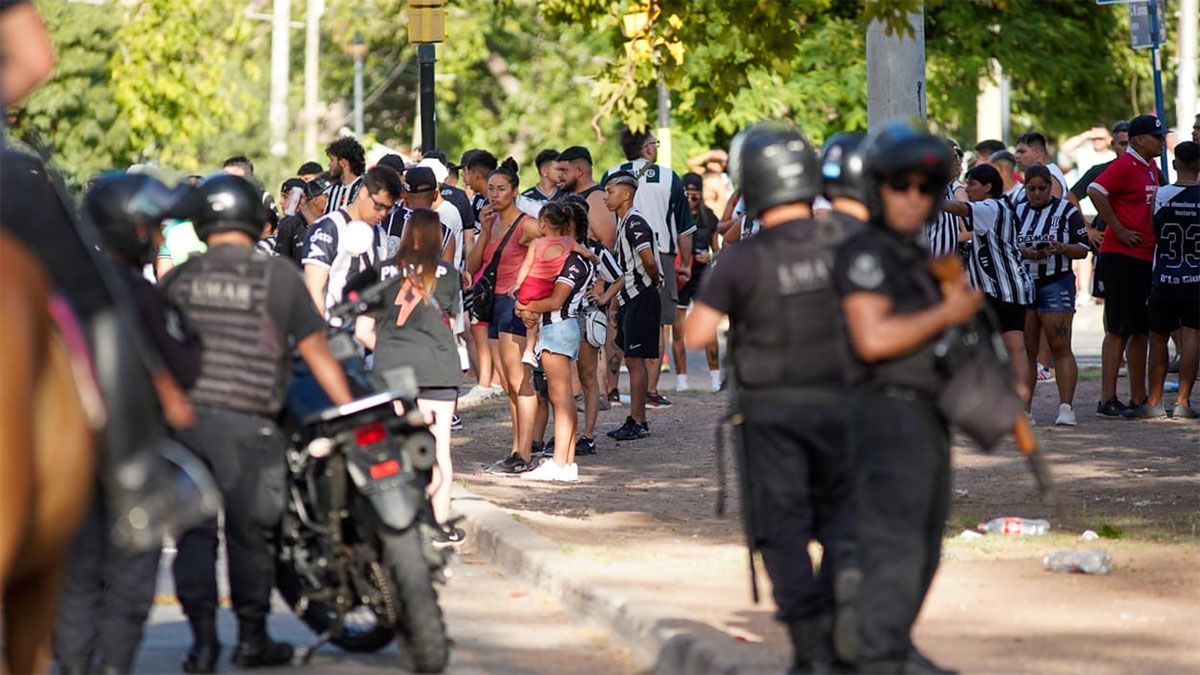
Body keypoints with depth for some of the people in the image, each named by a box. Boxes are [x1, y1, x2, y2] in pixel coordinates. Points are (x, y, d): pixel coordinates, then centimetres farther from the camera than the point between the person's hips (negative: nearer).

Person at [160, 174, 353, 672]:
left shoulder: (180, 278, 5)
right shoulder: (278, 276, -1)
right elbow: (316, 351, -1)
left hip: (184, 418, 2)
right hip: (245, 424, -2)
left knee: (194, 533, 7)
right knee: (248, 533, 10)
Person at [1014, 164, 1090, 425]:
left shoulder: (1066, 211, 4)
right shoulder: (1017, 213, 13)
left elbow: (1083, 249, 2)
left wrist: (1060, 248, -17)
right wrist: (1023, 252, -13)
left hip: (1056, 284, -3)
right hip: (1023, 284, 4)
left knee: (1060, 348, -9)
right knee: (1025, 351, 3)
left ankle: (1066, 407, -12)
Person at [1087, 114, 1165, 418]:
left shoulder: (1152, 170, 15)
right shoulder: (1125, 165, -12)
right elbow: (1096, 191, -27)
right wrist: (1119, 230, -23)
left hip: (1146, 258, 9)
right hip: (1122, 257, -9)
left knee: (1141, 330, 12)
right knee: (1119, 330, -8)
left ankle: (1138, 398, 18)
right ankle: (1108, 401, -5)